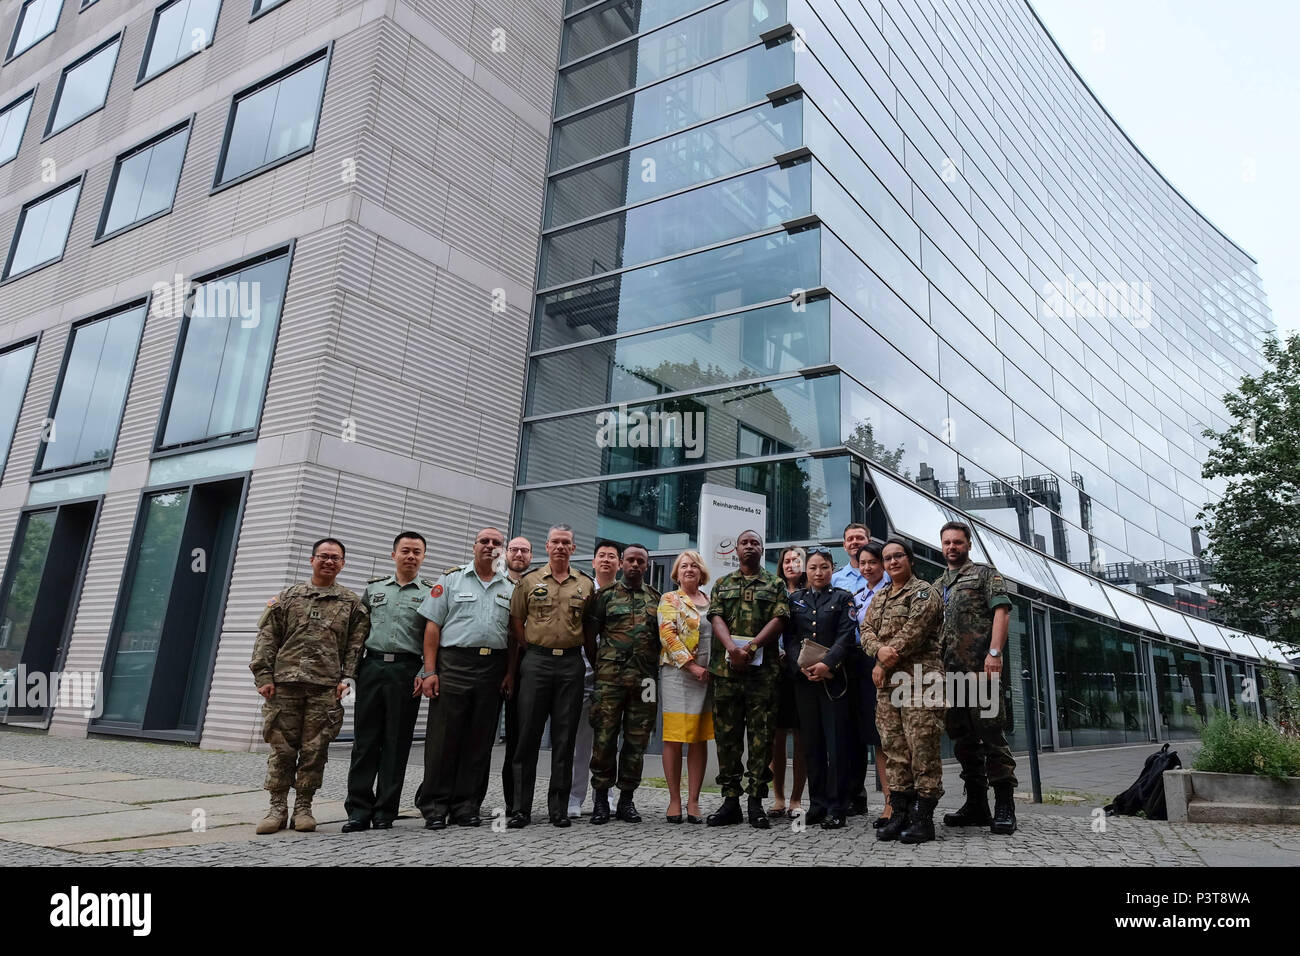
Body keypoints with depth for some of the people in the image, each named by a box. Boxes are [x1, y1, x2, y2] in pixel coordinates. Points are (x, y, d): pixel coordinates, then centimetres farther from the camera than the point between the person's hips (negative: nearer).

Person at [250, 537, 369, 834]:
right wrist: (263, 676, 0)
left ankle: (303, 807, 13)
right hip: (285, 683, 1)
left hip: (326, 688, 0)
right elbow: (266, 638, 9)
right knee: (282, 747, 3)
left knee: (315, 749, 2)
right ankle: (278, 807, 14)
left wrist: (348, 678, -5)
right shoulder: (287, 597, 12)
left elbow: (356, 645, 6)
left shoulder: (351, 603, 11)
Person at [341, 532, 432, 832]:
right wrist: (351, 667, 11)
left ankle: (385, 811, 11)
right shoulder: (374, 587, 14)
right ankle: (359, 810, 10)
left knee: (396, 743, 2)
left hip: (406, 670, -2)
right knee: (365, 740, 3)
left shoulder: (431, 592, 5)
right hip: (372, 665, 3)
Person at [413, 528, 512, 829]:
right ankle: (434, 806, 9)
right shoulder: (451, 579, 7)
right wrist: (429, 671, -5)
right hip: (454, 665, -2)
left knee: (480, 740, 6)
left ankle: (467, 806, 16)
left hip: (492, 669, 3)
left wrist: (510, 674, 2)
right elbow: (433, 626, 2)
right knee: (444, 737, -1)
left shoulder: (510, 588, 13)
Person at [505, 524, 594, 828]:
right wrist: (512, 670, -1)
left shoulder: (586, 585, 10)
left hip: (571, 663, 1)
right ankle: (520, 808, 6)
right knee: (528, 735, 0)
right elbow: (516, 627, 5)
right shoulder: (529, 581, 7)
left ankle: (559, 808, 13)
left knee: (565, 739, 5)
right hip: (535, 661, -1)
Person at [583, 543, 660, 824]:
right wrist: (598, 663, 3)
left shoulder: (657, 598, 12)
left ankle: (626, 799, 17)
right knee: (604, 737, -2)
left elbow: (663, 636, 16)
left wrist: (655, 666, 8)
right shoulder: (605, 595, 6)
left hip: (644, 680, 2)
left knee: (637, 740, 5)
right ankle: (600, 798, 11)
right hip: (609, 678, -2)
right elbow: (589, 633, 6)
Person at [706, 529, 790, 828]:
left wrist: (751, 647, -15)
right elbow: (716, 618, 3)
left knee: (761, 734, -1)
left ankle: (756, 801, 6)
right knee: (727, 733, 4)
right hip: (726, 668, 2)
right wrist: (732, 647, -15)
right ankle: (730, 800, 11)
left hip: (763, 669, -2)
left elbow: (778, 619, -2)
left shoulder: (775, 584, 10)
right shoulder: (722, 584, 16)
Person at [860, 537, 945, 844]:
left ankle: (923, 818, 0)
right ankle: (900, 814, 15)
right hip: (887, 683, 7)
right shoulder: (879, 599, 21)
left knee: (922, 748, -5)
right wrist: (879, 650, -11)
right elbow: (866, 630, 12)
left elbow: (912, 633, -12)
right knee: (894, 749, 8)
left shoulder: (924, 592, -1)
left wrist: (883, 665, -9)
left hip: (919, 679, -7)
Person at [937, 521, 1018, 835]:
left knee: (991, 734, -7)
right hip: (950, 670, 6)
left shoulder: (984, 574, 5)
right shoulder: (937, 586, 22)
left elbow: (1001, 611, -7)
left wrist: (994, 652, -19)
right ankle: (976, 805, 15)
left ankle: (1004, 806, -2)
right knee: (964, 739, 8)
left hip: (980, 667, -6)